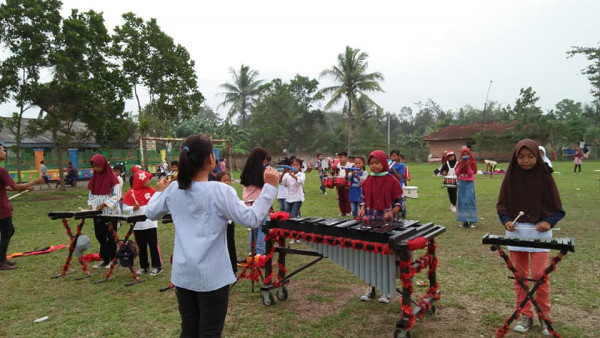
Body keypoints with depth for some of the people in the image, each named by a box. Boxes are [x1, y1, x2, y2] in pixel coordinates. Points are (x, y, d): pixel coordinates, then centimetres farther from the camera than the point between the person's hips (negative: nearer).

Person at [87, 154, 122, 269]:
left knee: (111, 236, 3)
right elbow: (91, 194, 17)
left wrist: (104, 204, -19)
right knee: (100, 236, 10)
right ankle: (105, 260, 21)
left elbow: (117, 196, -12)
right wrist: (90, 204, 1)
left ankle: (112, 259, 16)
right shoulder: (94, 178, 10)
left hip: (110, 213, -6)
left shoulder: (112, 178, -9)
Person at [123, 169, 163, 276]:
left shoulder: (151, 190, -1)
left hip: (150, 224, -1)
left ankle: (157, 266, 8)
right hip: (137, 225, 1)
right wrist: (133, 208, -17)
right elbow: (125, 208, -1)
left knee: (153, 245, 1)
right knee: (141, 246, 12)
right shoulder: (131, 193, -3)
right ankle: (144, 267, 23)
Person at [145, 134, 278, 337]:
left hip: (182, 274, 5)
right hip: (211, 276, -5)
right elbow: (252, 220, -18)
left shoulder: (173, 190, -1)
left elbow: (151, 214, 15)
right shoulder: (220, 191, -17)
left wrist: (159, 192, 32)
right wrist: (269, 186, -14)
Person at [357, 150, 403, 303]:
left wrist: (392, 212, -22)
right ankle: (371, 287, 23)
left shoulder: (392, 181, -6)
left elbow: (399, 202, -4)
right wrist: (362, 209, -6)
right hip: (369, 222, 4)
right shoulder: (367, 181, 5)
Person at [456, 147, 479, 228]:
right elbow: (456, 173, -2)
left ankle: (471, 221, -5)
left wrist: (468, 165, -18)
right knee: (462, 201, 2)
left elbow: (471, 173, -9)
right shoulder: (460, 163, 7)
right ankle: (464, 220, 8)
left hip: (469, 183, -3)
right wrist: (461, 165, -11)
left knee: (470, 200, -8)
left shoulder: (472, 163, 0)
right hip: (461, 183, 3)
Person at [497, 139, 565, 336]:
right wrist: (506, 221, -12)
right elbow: (502, 206, 5)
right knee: (520, 275, 8)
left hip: (539, 232, -2)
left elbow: (557, 209, -1)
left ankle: (544, 316, 18)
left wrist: (549, 222, -18)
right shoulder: (510, 178, -1)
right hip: (516, 231, 2)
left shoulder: (545, 178, -5)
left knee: (539, 274, -3)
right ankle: (525, 315, 21)